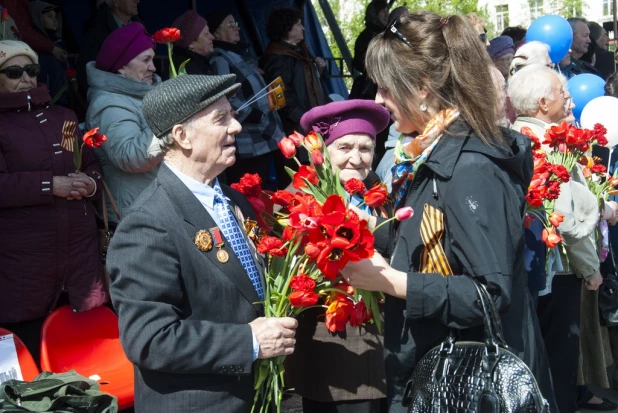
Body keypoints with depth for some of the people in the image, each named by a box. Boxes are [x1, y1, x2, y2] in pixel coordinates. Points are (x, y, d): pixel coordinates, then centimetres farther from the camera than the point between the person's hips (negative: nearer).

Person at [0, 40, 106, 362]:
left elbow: (93, 168, 20)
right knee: (30, 357, -4)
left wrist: (90, 183, -2)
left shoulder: (63, 117, 17)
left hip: (79, 245, 5)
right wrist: (50, 185, -18)